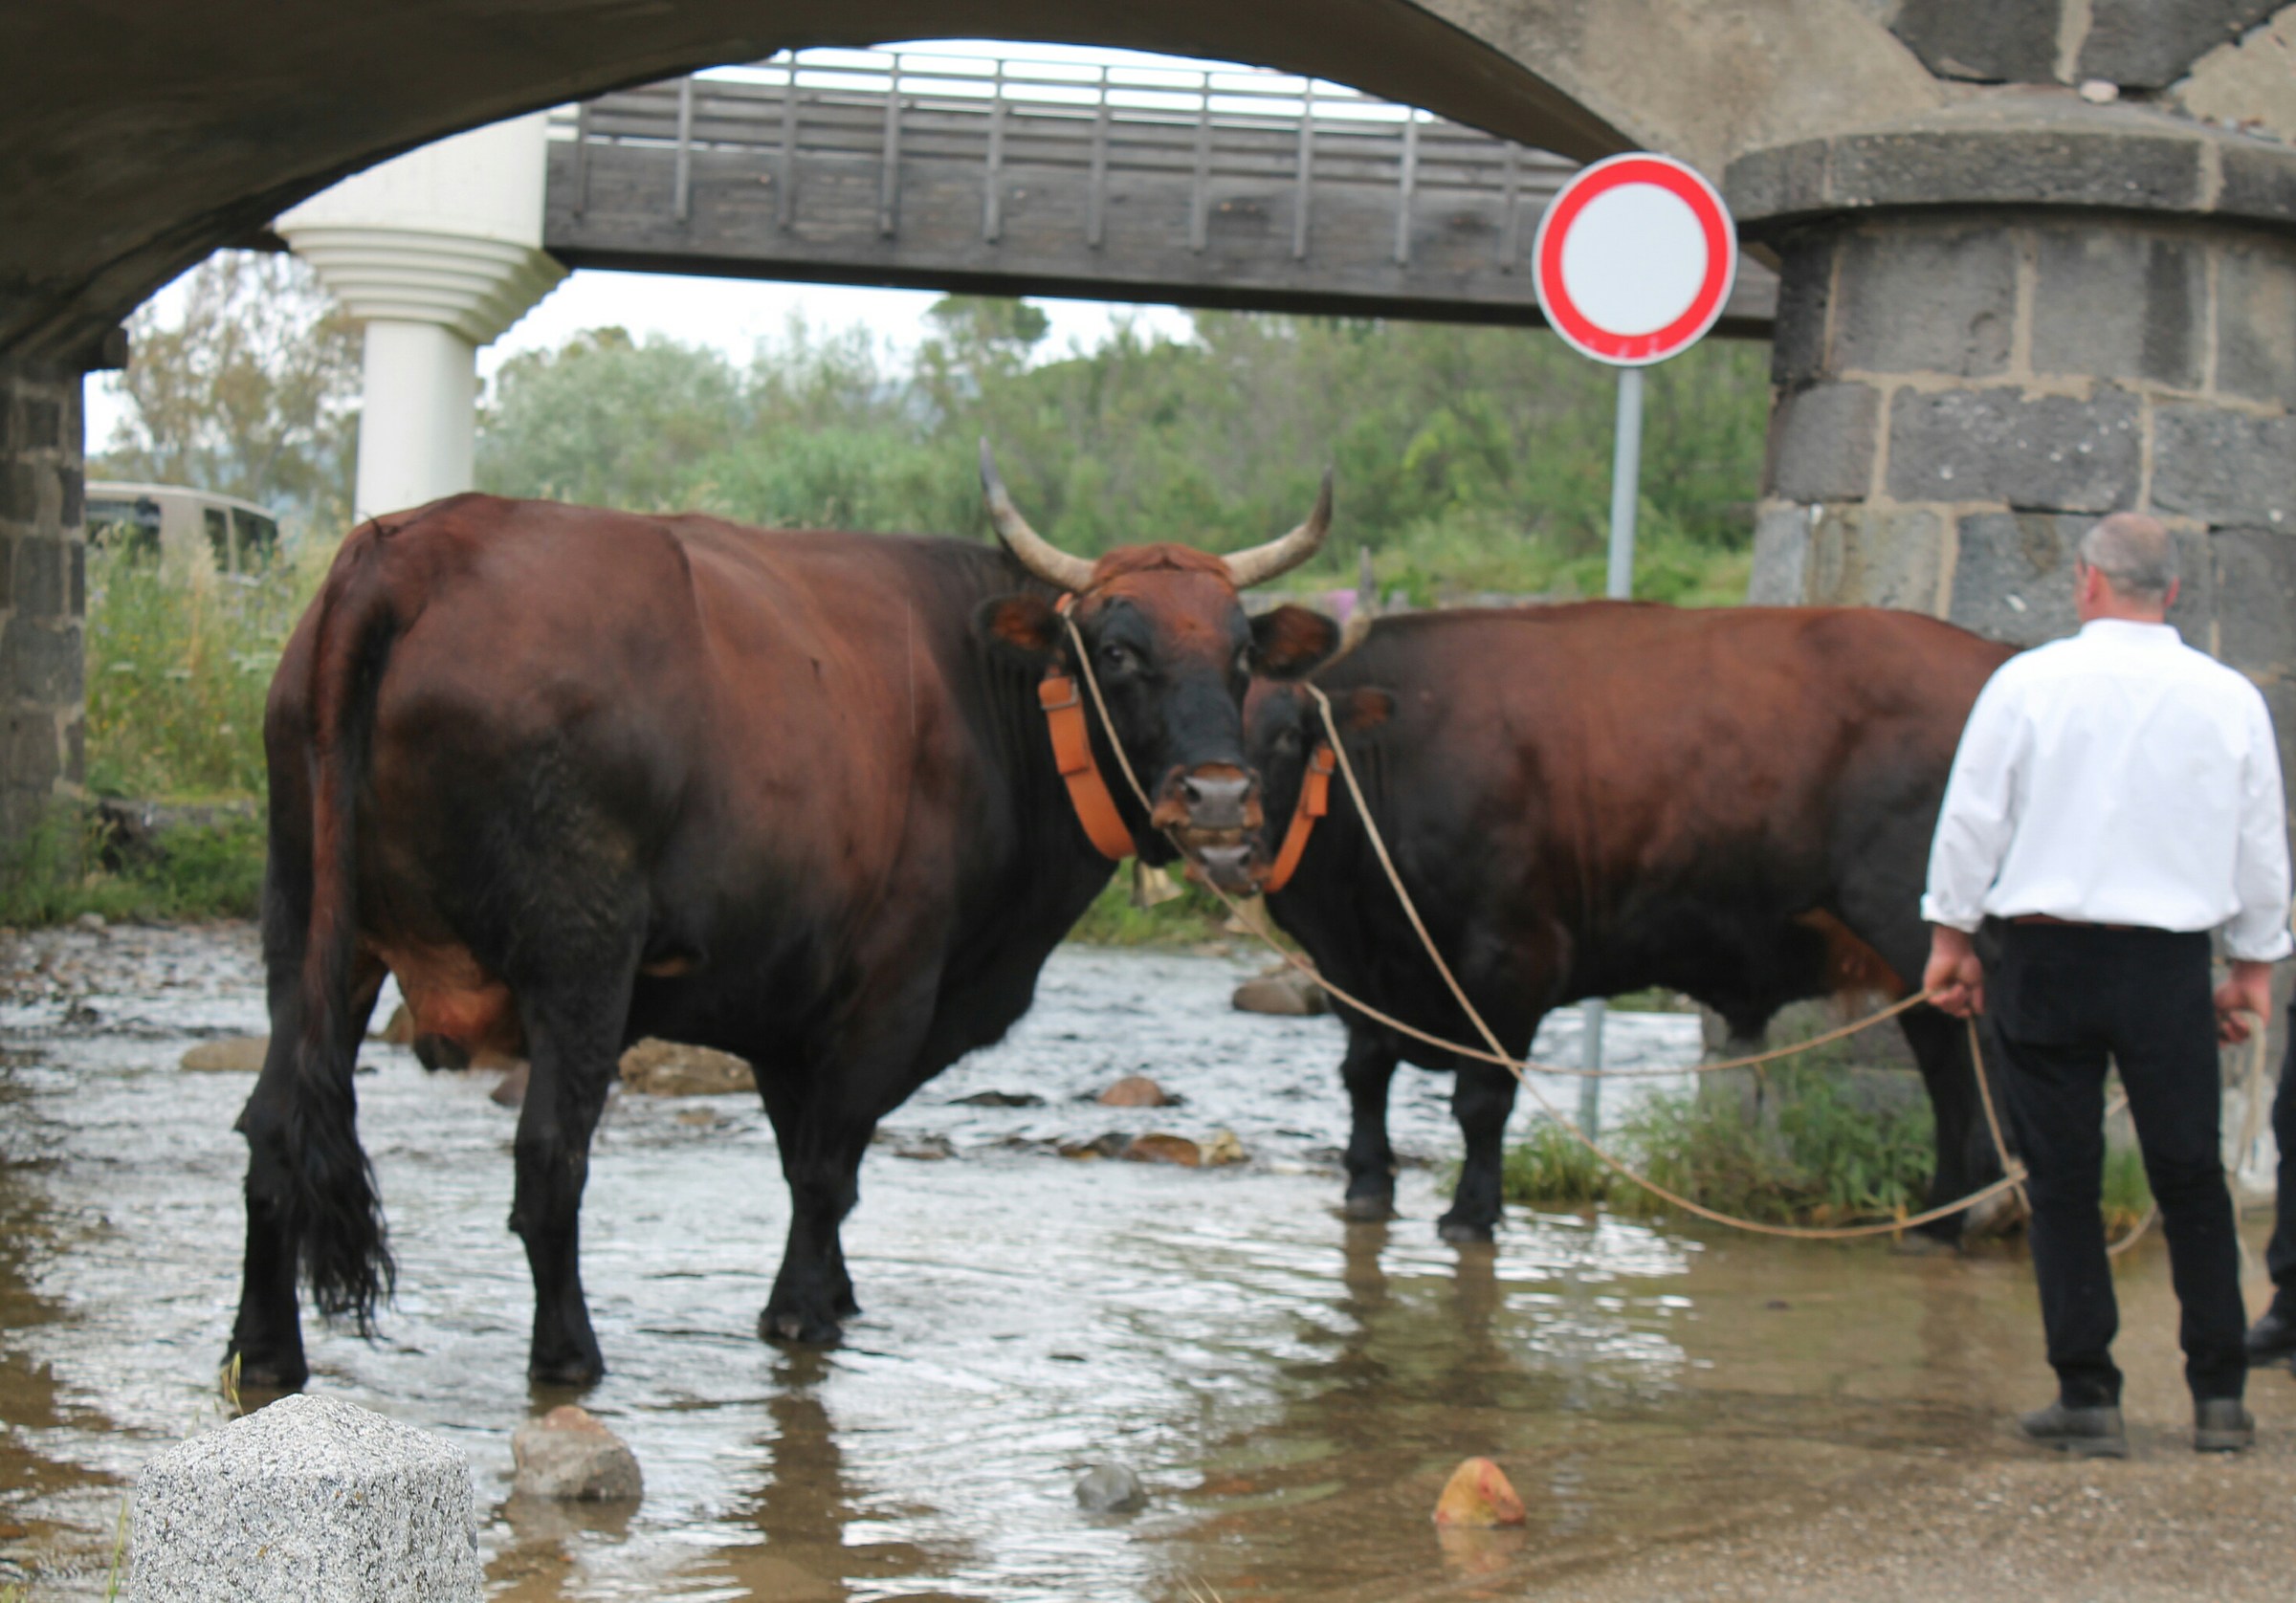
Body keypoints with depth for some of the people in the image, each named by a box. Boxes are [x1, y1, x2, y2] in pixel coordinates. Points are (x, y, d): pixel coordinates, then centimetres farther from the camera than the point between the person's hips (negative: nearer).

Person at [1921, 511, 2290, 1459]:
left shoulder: (2028, 683, -4)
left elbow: (1971, 819, -1)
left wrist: (1952, 937, 9)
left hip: (2046, 954, -1)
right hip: (2171, 962, 1)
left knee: (2063, 1180, 5)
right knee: (2191, 1178, 9)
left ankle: (2088, 1398, 4)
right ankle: (2219, 1397, 9)